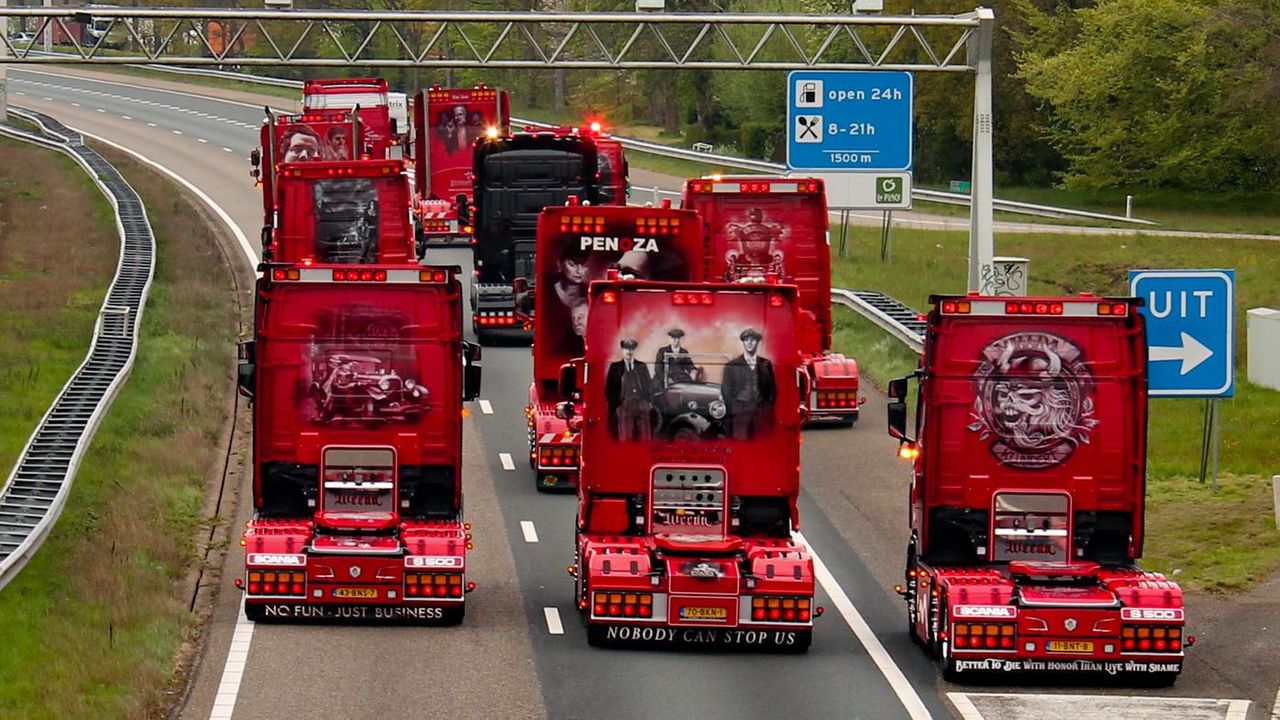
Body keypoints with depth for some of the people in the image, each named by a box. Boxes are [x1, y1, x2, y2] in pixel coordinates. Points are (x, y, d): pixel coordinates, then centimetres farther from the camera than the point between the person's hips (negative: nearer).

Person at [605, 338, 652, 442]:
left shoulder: (642, 366, 16)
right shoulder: (615, 367, 10)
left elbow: (649, 385, 17)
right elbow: (609, 388, 8)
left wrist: (648, 401, 4)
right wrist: (614, 405, 0)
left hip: (641, 405, 2)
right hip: (624, 405, -2)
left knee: (644, 437, -4)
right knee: (625, 438, -7)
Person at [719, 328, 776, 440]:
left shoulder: (766, 364, 12)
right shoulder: (732, 365, 8)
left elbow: (772, 389, 14)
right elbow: (726, 391, 7)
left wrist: (769, 408, 3)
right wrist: (731, 411, -1)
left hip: (761, 411, 1)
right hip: (740, 410, -1)